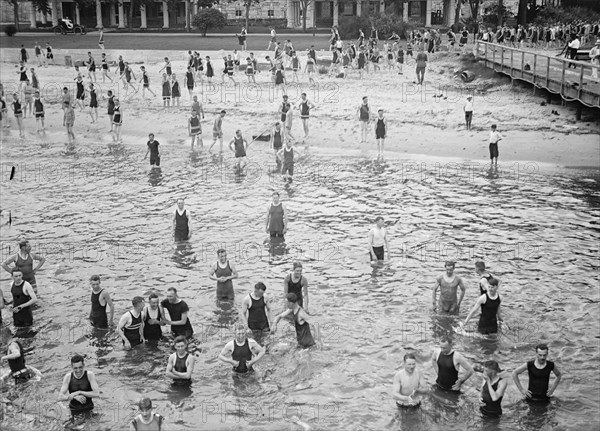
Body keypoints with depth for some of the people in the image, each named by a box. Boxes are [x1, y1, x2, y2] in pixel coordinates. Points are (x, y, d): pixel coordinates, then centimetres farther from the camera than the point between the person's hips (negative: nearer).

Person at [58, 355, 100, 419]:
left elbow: (97, 394, -20)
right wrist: (76, 397, -29)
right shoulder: (68, 377, -8)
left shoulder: (90, 375, -12)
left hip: (88, 410, -2)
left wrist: (78, 392, -24)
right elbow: (60, 397, -13)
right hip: (74, 411, 2)